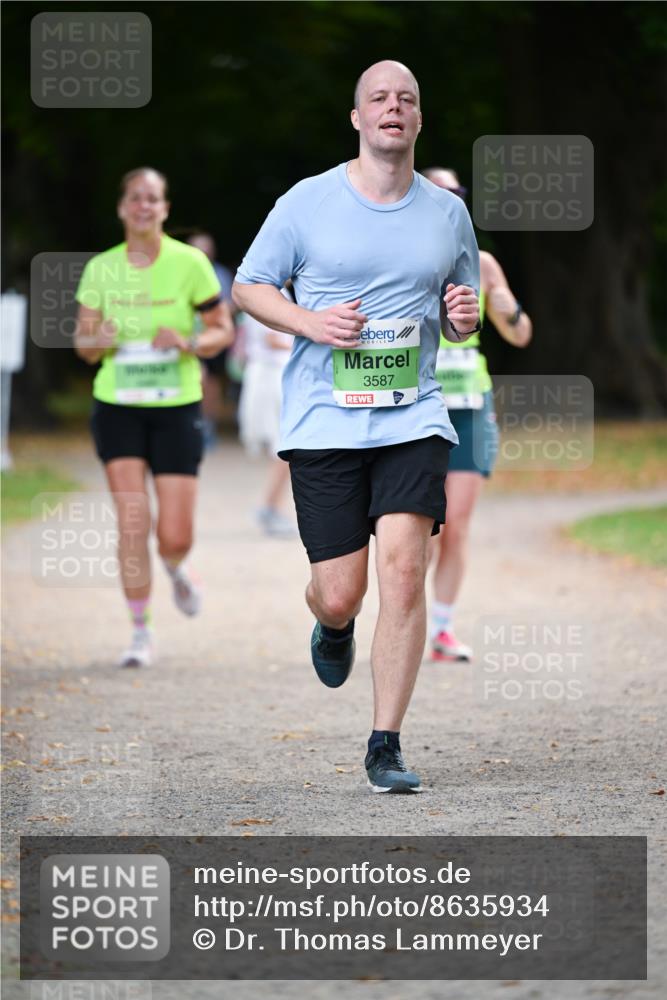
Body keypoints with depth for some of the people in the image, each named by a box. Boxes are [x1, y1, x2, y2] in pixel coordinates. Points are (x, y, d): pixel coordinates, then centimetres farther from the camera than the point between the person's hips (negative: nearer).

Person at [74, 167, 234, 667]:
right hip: (118, 406, 1)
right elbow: (84, 345, 7)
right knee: (132, 520, -10)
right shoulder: (100, 269, 1)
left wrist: (188, 344, -18)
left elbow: (222, 329, 1)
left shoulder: (190, 263, -5)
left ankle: (176, 570, 36)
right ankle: (141, 633, 2)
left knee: (175, 536, -3)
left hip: (177, 406, -1)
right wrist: (100, 340, -17)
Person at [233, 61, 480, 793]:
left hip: (413, 418, 1)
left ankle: (385, 747, -5)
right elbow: (247, 286, 7)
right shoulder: (306, 203, 0)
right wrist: (310, 322, -10)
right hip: (323, 421, -1)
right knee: (340, 593, -2)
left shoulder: (448, 213, 8)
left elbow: (460, 319, 19)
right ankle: (333, 627, 39)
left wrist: (463, 315, -6)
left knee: (403, 568, -14)